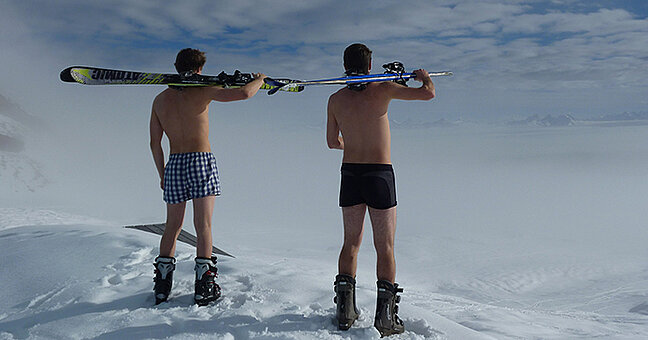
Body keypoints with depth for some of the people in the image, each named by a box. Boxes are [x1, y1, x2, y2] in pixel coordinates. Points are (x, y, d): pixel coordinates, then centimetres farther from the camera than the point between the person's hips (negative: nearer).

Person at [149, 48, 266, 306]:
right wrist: (259, 80, 8)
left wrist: (162, 174, 20)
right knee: (203, 226, 0)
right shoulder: (201, 91, -5)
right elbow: (244, 93, -14)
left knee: (172, 227, 14)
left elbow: (155, 143, 11)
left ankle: (162, 285, 17)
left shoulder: (160, 100, 10)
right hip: (201, 160, -4)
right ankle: (204, 287, 2)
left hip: (174, 164, 5)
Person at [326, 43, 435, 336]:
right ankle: (385, 317, 3)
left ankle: (345, 311, 16)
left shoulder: (335, 99, 3)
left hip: (350, 173, 4)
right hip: (380, 173, -3)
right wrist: (423, 76, 15)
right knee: (385, 248, 4)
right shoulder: (382, 89, -8)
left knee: (351, 243, 14)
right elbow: (428, 93, -7)